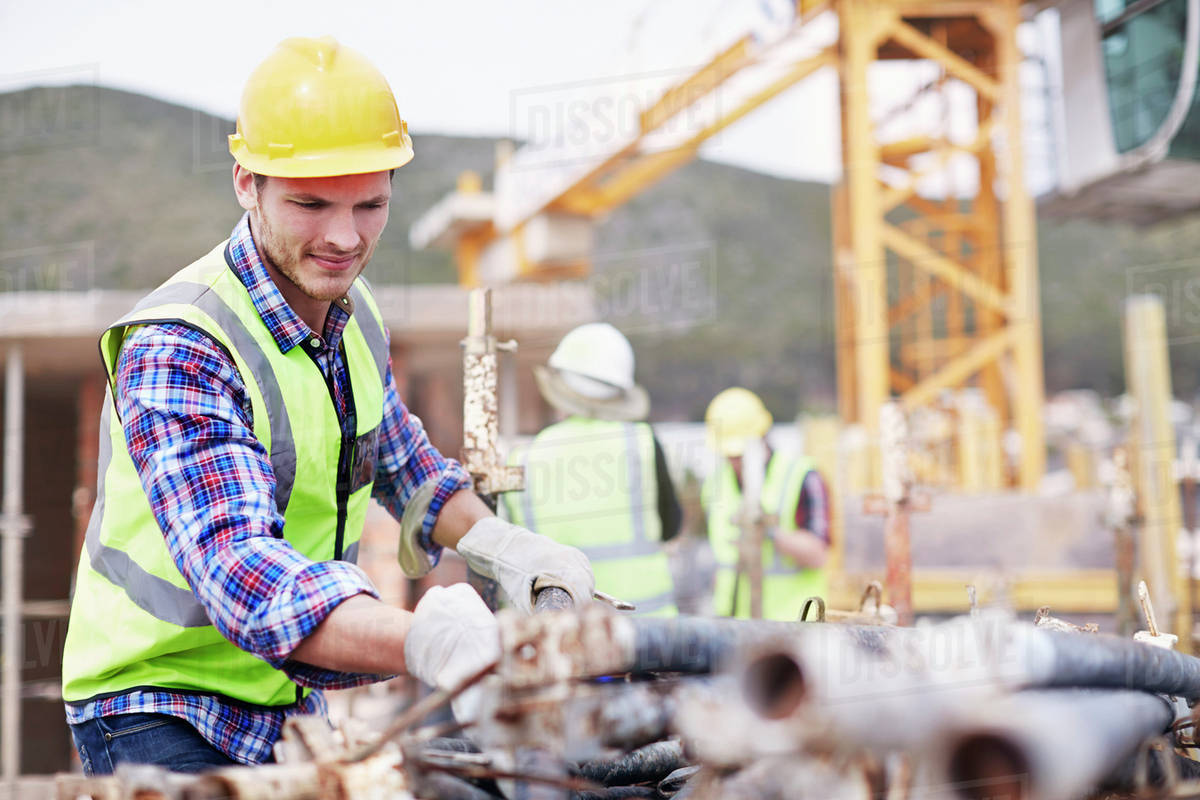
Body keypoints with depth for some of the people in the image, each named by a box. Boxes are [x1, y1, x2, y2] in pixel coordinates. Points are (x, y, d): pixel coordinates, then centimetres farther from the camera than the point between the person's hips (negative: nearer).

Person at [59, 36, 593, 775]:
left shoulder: (353, 311, -1)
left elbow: (400, 460, 17)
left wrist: (505, 548, -1)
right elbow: (234, 561, -40)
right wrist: (420, 641, -56)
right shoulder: (177, 349, -27)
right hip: (157, 714, -7)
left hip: (288, 706, 7)